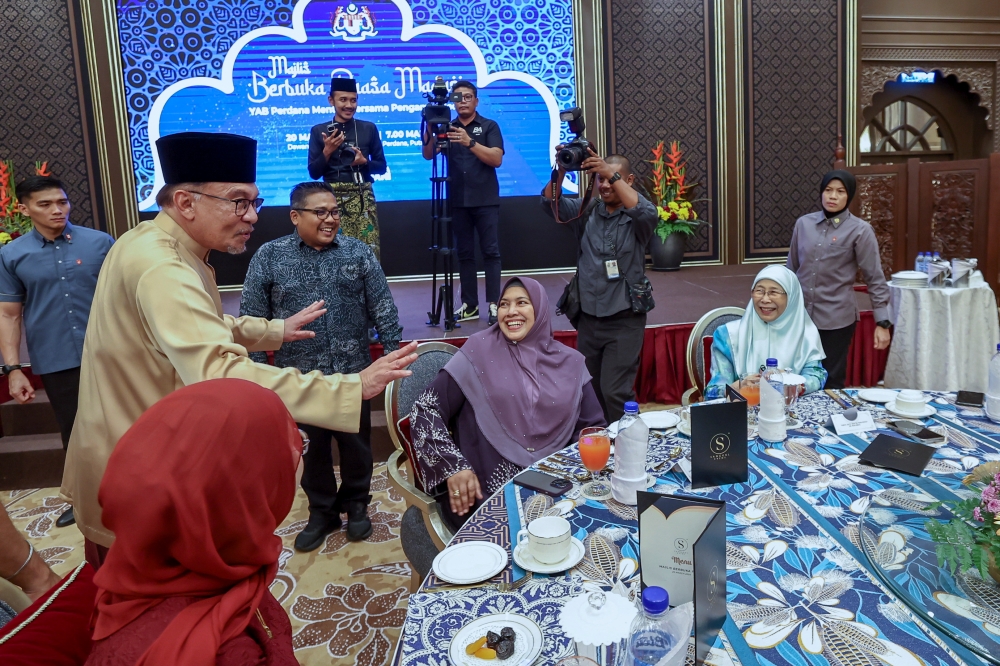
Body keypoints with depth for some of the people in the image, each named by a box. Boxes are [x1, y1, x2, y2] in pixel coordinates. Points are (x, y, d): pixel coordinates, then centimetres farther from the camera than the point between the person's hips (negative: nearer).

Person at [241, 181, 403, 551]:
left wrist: (393, 353, -2)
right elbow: (251, 319, -1)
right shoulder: (269, 256, -3)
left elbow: (383, 309, 2)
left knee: (356, 443, 14)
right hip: (299, 376, 0)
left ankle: (356, 505, 36)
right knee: (311, 447, 13)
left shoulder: (359, 252, -1)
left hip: (352, 371, 1)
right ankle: (322, 511, 33)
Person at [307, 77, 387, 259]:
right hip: (333, 198, 0)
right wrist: (327, 151, -12)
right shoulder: (319, 131, 6)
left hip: (363, 197, 0)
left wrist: (364, 161, -9)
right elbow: (314, 173, 3)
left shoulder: (369, 128, 7)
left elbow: (382, 166, 10)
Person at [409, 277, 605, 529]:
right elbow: (426, 409, -2)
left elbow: (593, 427, 13)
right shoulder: (479, 351, 0)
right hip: (485, 490, -3)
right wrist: (453, 467, -14)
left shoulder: (570, 363, 8)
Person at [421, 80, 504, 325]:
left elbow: (497, 159, -10)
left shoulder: (489, 126, 4)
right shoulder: (447, 127, 12)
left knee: (490, 251, -5)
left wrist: (470, 143, -21)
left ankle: (494, 304, -3)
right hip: (458, 201, 3)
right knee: (464, 253, 4)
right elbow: (428, 155, 1)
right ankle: (470, 305, 8)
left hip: (485, 201, -3)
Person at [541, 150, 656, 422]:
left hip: (624, 320, -4)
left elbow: (646, 213, -25)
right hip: (588, 318, 4)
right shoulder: (586, 211, 7)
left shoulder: (635, 217, -2)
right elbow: (550, 203, -4)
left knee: (614, 392, -10)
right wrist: (561, 170, -21)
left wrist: (612, 175, -29)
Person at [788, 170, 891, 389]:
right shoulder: (803, 223, 4)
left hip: (837, 318, -3)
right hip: (800, 315, 3)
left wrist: (882, 322, -9)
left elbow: (875, 279, -5)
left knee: (832, 382, 7)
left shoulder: (860, 230, -5)